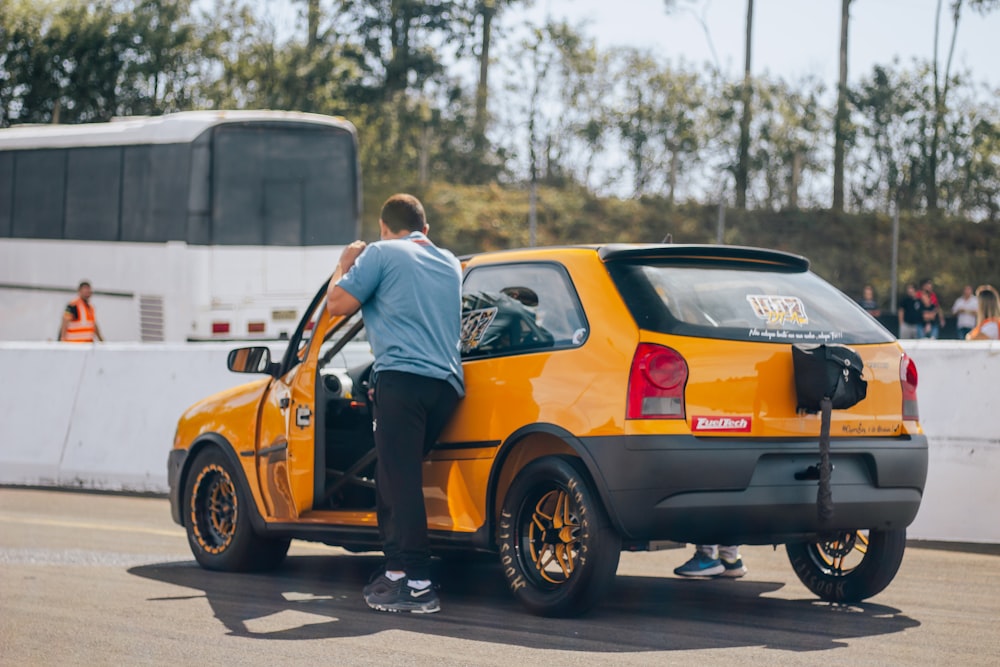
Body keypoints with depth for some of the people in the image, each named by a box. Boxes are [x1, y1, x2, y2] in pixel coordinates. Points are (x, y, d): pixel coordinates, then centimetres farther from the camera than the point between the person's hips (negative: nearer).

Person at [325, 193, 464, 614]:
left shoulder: (381, 253, 2)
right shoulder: (450, 264, 23)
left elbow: (337, 303, 0)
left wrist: (345, 265, 18)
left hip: (402, 379, -7)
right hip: (447, 384, 7)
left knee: (400, 482, -9)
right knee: (395, 478, 18)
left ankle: (417, 584, -15)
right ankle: (397, 570, 19)